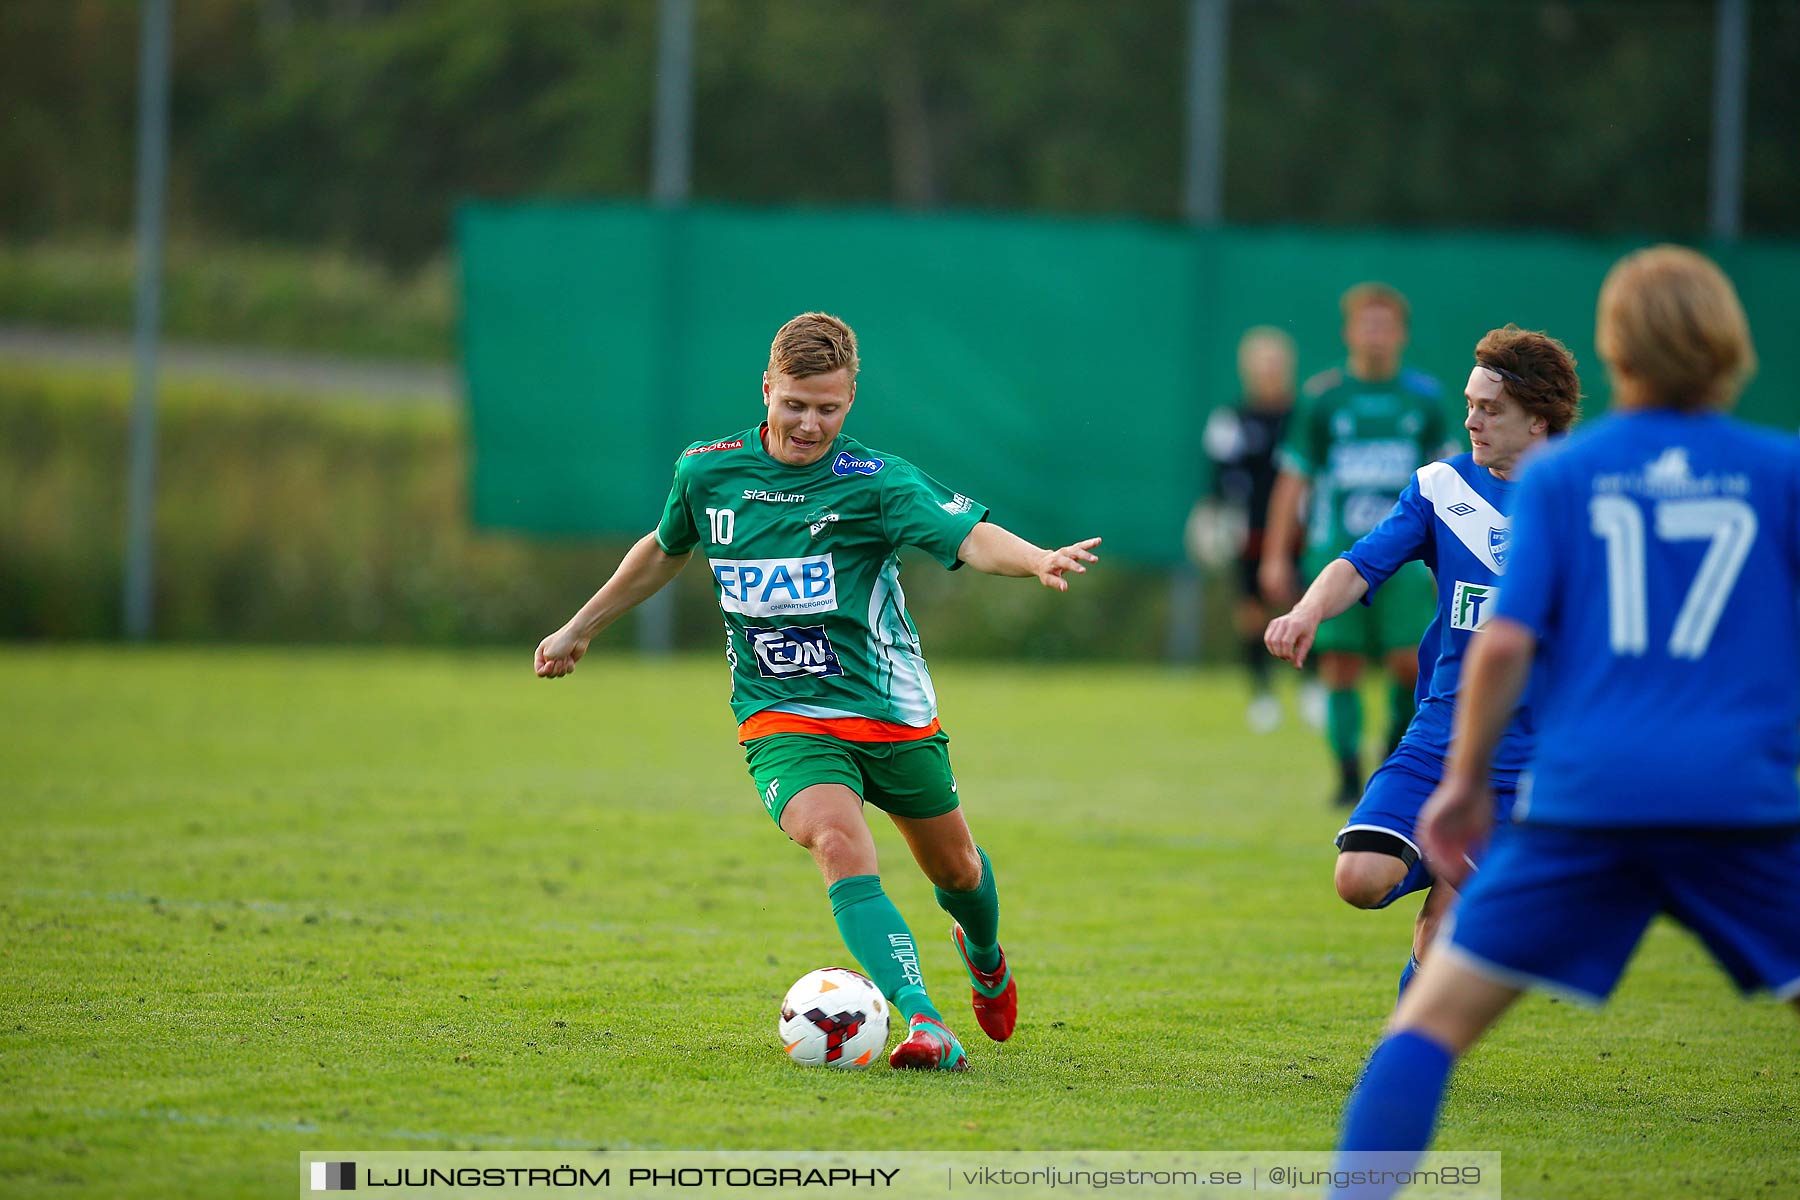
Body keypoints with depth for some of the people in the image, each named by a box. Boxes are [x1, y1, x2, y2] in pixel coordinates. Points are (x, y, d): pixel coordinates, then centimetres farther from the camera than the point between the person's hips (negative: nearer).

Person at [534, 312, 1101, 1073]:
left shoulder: (874, 482, -14)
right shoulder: (707, 472, -3)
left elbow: (971, 537, -28)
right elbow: (665, 550, 17)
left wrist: (1038, 560, -49)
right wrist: (580, 629, 25)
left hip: (893, 714, 0)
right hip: (783, 720, 0)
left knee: (954, 868, 18)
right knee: (842, 847, -28)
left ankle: (984, 953, 54)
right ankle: (923, 1022, -37)